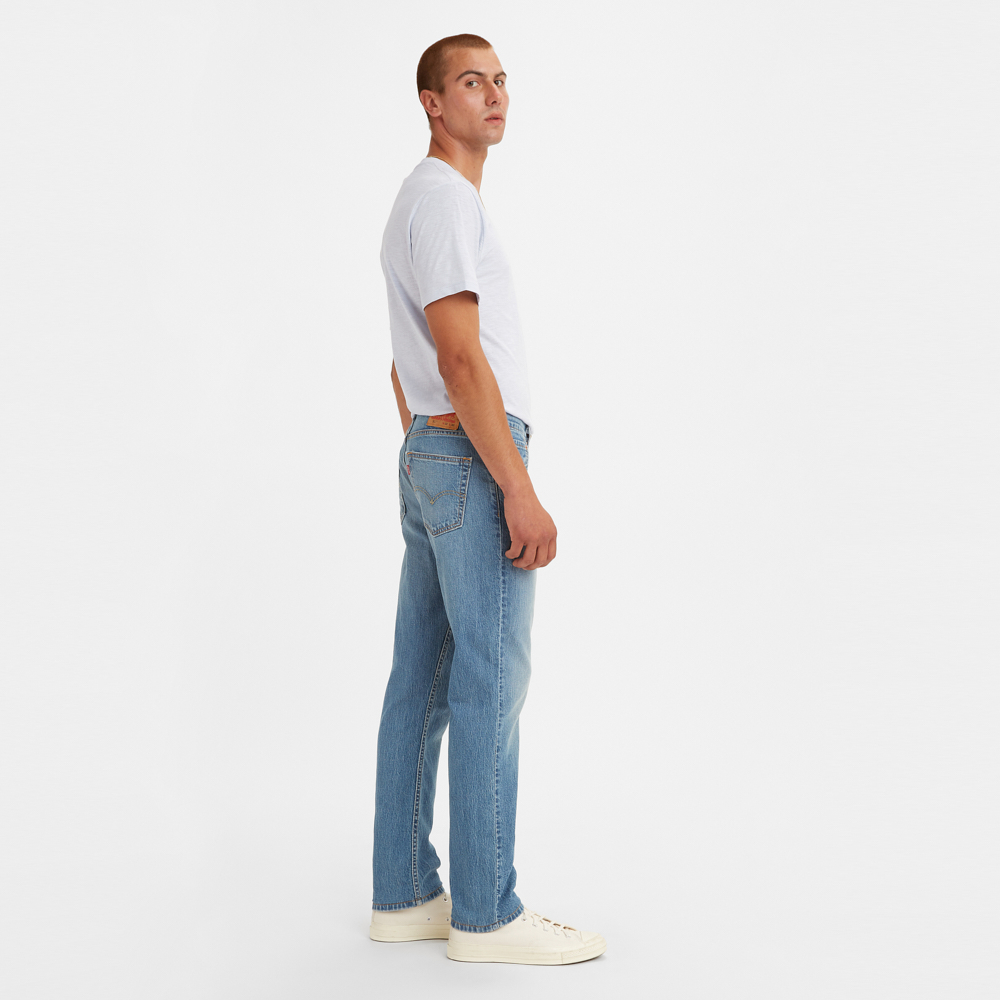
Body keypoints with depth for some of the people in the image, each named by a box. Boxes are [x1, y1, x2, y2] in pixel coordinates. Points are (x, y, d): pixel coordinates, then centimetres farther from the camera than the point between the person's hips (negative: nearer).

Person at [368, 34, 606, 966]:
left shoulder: (418, 207, 22)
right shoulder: (444, 200, -12)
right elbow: (463, 361, -21)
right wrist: (521, 494, -22)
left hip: (430, 462, 10)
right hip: (477, 463, -10)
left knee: (424, 679, 9)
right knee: (490, 682, -6)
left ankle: (405, 895, 14)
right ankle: (486, 913, 1)